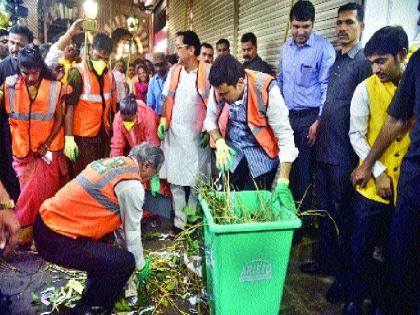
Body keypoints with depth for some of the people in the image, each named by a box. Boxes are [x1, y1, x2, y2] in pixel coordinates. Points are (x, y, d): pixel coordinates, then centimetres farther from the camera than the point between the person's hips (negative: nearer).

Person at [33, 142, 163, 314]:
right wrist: (140, 266, 12)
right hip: (58, 241, -10)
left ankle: (95, 291, 38)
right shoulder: (132, 186, -15)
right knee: (124, 261, -6)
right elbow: (132, 233, -6)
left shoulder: (112, 162, 11)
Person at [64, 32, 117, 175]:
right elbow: (69, 107, -14)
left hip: (102, 134, 6)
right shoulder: (79, 72, -11)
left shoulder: (109, 75, 7)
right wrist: (69, 137, -19)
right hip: (83, 136, -6)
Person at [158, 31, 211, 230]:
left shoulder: (207, 72, -8)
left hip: (197, 135, -4)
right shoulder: (174, 71, 7)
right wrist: (163, 120, 0)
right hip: (174, 133, 5)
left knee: (196, 183, 6)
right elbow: (168, 99, 14)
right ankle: (179, 222, 17)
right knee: (174, 180, 6)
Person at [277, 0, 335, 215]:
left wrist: (319, 122, -14)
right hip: (287, 116, 6)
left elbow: (327, 87, -11)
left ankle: (304, 211, 17)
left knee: (305, 169, 2)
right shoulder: (285, 48, 10)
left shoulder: (323, 48, -9)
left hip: (309, 118, -5)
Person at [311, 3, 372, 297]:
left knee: (343, 216, 4)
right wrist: (320, 123, 13)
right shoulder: (335, 59, 13)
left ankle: (344, 275, 19)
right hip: (324, 151, 8)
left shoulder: (364, 61, -11)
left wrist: (358, 160, -16)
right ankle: (326, 260, 35)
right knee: (324, 210, 18)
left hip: (344, 155, -8)